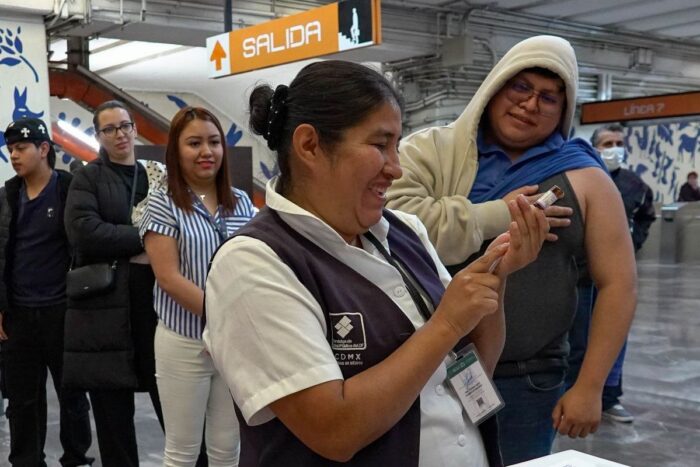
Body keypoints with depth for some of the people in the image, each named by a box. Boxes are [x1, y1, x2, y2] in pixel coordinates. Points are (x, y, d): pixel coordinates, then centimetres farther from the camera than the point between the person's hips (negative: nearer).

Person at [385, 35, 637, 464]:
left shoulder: (584, 179, 3)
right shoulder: (431, 152, 1)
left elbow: (618, 284, 1)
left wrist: (589, 387, -4)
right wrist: (499, 217, -14)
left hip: (529, 379, 1)